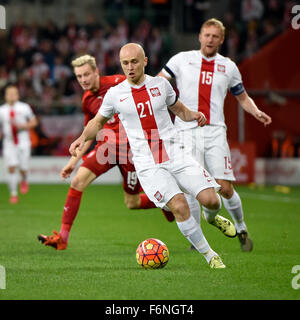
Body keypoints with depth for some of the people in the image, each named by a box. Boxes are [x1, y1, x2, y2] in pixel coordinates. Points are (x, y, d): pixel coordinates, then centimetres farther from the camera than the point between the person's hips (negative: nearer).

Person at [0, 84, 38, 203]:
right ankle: (13, 194, 2)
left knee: (23, 169, -6)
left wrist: (21, 126, -12)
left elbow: (34, 122, 5)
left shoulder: (24, 108, -2)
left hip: (23, 143, -1)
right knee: (11, 168, -9)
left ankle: (24, 181, 30)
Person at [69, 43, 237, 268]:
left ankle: (212, 217, 29)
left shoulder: (160, 84, 7)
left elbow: (179, 109, 23)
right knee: (179, 206, -22)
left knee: (210, 199, -11)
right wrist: (82, 138, -1)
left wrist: (193, 115, 1)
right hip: (148, 166, -2)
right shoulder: (115, 94, 3)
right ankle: (209, 255, -6)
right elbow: (98, 122, 18)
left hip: (175, 156, 2)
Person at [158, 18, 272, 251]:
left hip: (215, 131, 1)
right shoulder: (182, 59, 8)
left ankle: (241, 229, 15)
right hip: (187, 131, -1)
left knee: (225, 188, -7)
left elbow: (243, 98, 22)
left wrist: (257, 113, 4)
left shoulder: (229, 67, 13)